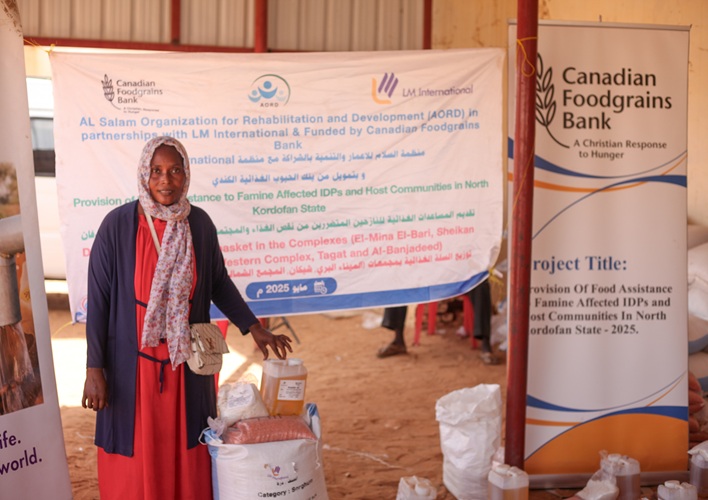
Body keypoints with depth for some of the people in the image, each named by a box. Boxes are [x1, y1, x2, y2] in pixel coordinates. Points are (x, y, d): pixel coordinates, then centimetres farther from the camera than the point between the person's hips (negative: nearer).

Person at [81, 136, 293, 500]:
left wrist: (254, 327, 7)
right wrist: (94, 368, -9)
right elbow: (98, 299, -7)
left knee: (187, 456, 12)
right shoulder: (118, 225, -10)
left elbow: (219, 283, 11)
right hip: (132, 363, -2)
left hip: (187, 363, 3)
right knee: (135, 462, 7)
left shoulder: (200, 224, -2)